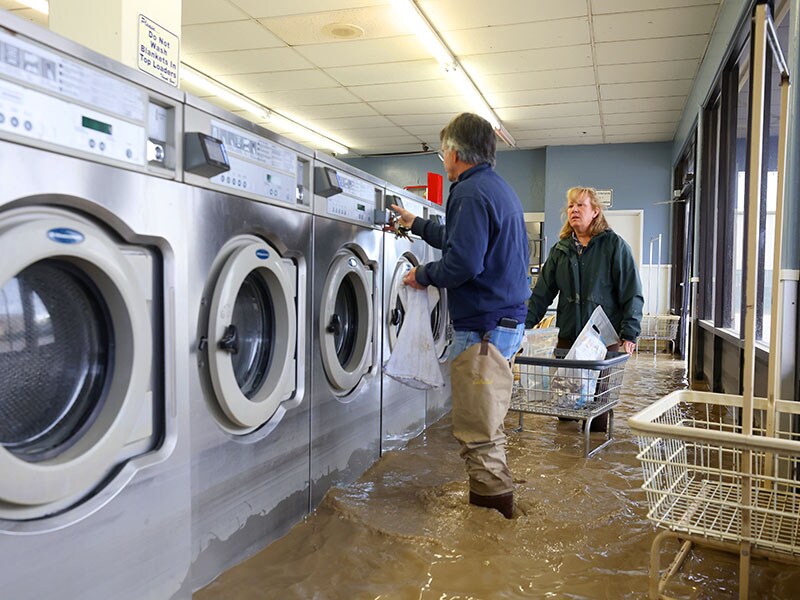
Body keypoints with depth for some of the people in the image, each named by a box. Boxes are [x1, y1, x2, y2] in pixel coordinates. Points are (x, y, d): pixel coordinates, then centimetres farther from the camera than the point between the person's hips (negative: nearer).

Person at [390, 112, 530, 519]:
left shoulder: (471, 192, -14)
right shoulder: (499, 189, 19)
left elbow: (463, 262, -24)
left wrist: (423, 275, -6)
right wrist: (416, 224, 40)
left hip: (484, 326, -11)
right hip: (506, 319, 11)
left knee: (478, 433, -2)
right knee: (485, 427, 19)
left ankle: (492, 503, 7)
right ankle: (494, 503, 30)